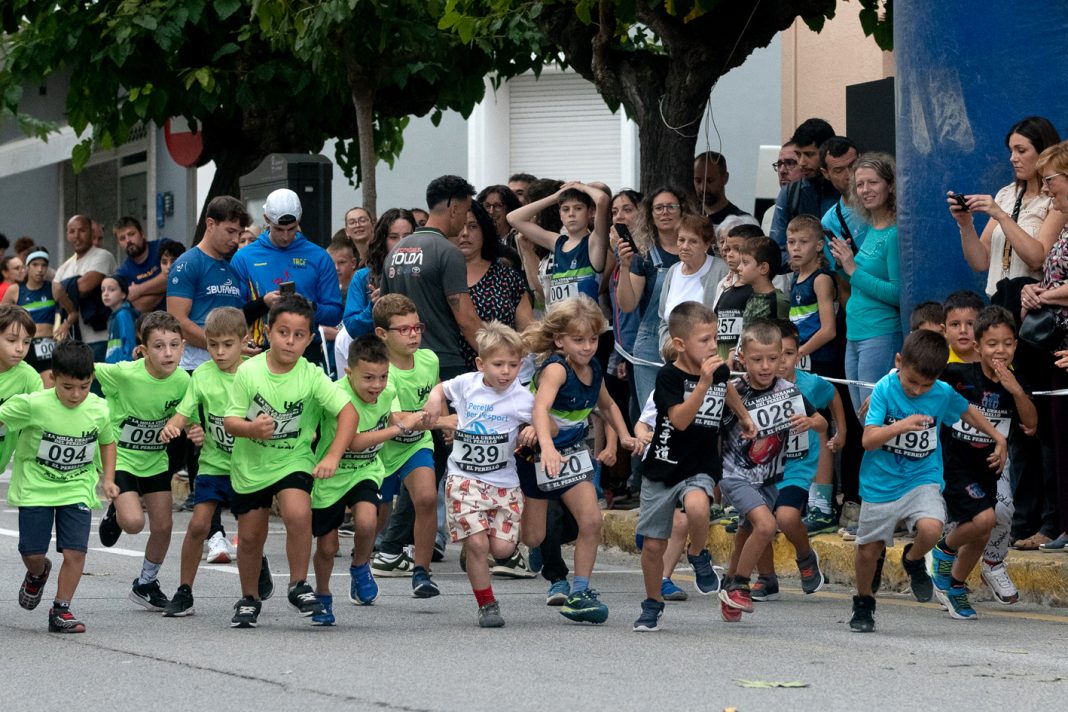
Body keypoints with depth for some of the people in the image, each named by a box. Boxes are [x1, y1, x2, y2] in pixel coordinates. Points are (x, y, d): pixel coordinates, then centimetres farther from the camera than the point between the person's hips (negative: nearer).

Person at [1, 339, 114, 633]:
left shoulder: (98, 409, -7)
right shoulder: (33, 405, -19)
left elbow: (107, 442, 12)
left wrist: (108, 479, 6)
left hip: (77, 490, 1)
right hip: (35, 488, -1)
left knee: (75, 552, -10)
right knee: (32, 553, 2)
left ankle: (61, 610, 6)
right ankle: (37, 574, 40)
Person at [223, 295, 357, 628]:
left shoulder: (312, 377, -14)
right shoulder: (248, 372, -12)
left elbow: (348, 412, -18)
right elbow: (230, 420, -9)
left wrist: (332, 456, -28)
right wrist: (251, 429, -31)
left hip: (293, 460, -2)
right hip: (250, 464, 2)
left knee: (298, 514, -28)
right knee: (250, 536, 11)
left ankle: (298, 586, -9)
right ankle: (249, 598, 35)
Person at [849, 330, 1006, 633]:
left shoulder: (943, 393, -8)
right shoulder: (885, 389, -15)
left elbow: (968, 411, 15)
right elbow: (869, 440, -21)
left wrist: (997, 437, 15)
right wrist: (901, 426, -35)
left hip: (922, 478, 1)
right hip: (881, 481, -1)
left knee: (931, 529, -27)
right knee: (868, 550, 9)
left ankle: (914, 560, 9)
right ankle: (863, 604, 37)